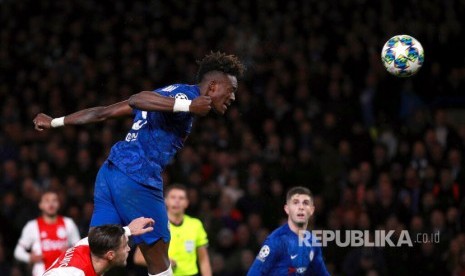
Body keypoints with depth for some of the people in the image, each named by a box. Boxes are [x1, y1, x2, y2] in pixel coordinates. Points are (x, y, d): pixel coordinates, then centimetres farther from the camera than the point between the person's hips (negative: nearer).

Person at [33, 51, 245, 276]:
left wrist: (55, 122, 24)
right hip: (137, 180, -9)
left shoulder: (169, 93, 22)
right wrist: (188, 106, -36)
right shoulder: (188, 95, -6)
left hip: (109, 172, 9)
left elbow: (104, 112, 21)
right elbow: (136, 100, -24)